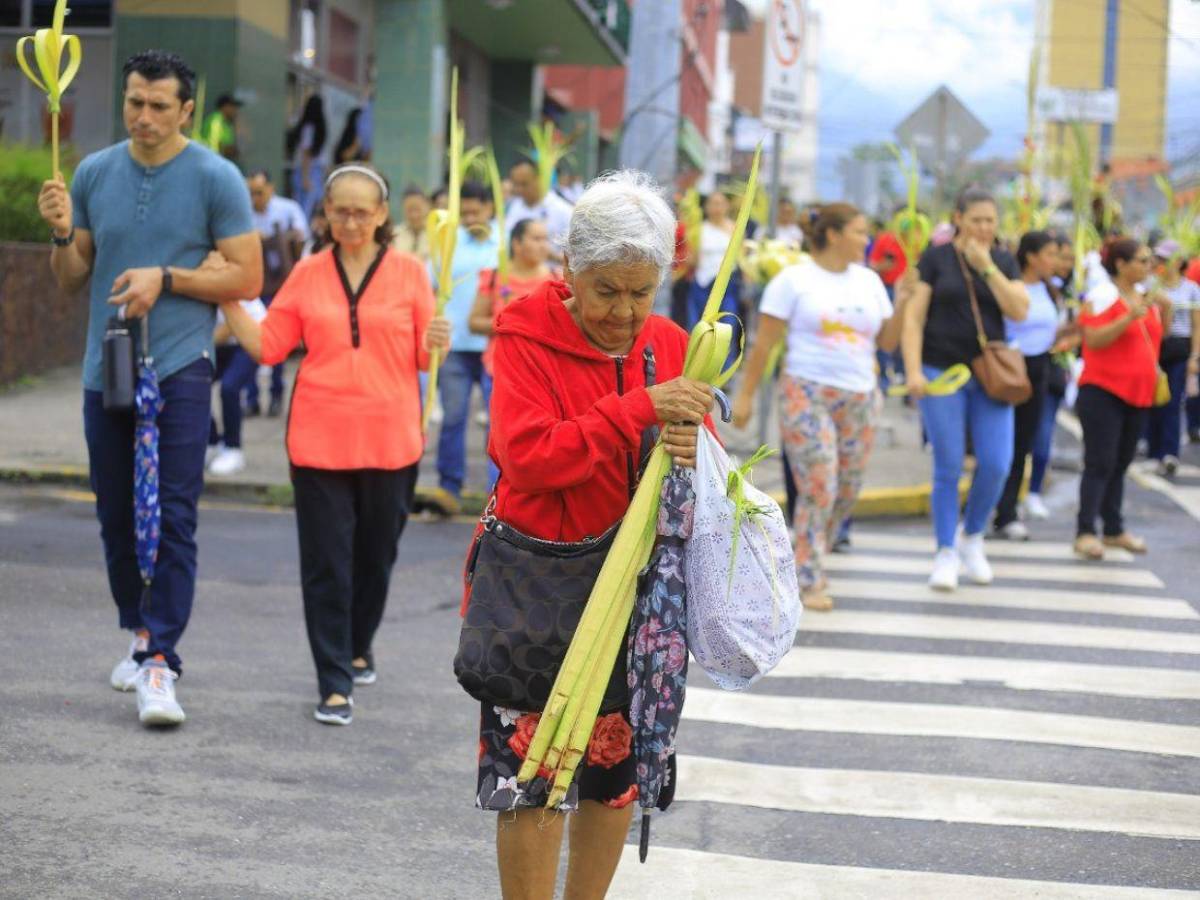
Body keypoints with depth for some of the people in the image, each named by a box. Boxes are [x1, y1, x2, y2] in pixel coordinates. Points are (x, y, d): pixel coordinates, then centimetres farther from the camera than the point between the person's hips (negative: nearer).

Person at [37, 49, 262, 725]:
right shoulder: (95, 173, 8)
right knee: (117, 517, 12)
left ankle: (161, 664, -9)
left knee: (173, 518, -9)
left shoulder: (216, 179, -4)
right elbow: (72, 280, 13)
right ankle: (141, 634, 29)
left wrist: (165, 278, -14)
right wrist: (63, 234, -7)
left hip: (179, 369, -4)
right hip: (105, 368, 5)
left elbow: (248, 279, -5)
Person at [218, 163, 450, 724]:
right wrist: (228, 300, -8)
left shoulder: (409, 272, 2)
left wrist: (435, 345, -17)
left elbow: (424, 360, 4)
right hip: (320, 440, 0)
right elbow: (266, 346, 3)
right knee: (325, 562, 0)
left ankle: (358, 648, 38)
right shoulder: (308, 274, 5)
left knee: (376, 556, 14)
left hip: (389, 440, 0)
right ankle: (334, 683, 5)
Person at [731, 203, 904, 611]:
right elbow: (764, 343, -4)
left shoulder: (869, 281, 12)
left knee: (847, 491, 6)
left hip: (860, 398, 6)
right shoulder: (794, 279, -3)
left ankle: (810, 559, 25)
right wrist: (745, 396, -6)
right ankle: (809, 582, -1)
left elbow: (887, 340, 12)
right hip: (808, 394, -5)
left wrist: (904, 302, -2)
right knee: (817, 488, -10)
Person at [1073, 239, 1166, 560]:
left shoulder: (1147, 298, 12)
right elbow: (1093, 339, -19)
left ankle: (1114, 530, 18)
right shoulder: (1102, 298, -10)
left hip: (1138, 393, 7)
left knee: (1120, 464, 12)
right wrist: (1129, 318, -28)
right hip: (1103, 391, -7)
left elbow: (1154, 337, 24)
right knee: (1100, 464, -9)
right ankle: (1085, 532, -8)